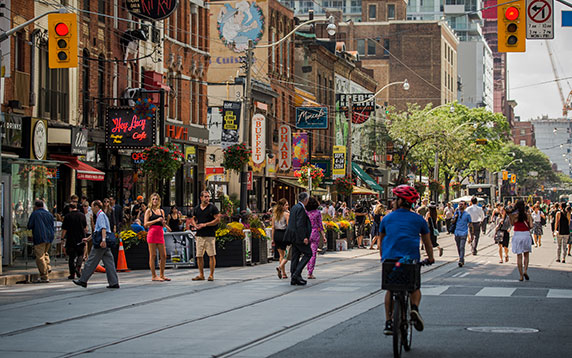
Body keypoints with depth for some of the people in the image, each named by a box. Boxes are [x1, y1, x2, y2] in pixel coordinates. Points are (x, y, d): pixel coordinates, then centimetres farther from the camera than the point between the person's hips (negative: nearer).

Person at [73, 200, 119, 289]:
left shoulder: (101, 215, -8)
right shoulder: (99, 215, 22)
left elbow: (103, 228, -22)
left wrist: (103, 240, -32)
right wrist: (88, 239, 38)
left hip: (100, 244, -10)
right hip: (105, 244, 10)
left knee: (91, 262, -1)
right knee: (109, 262, 4)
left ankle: (83, 280, 6)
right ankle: (114, 282, 1)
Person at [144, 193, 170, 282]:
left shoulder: (161, 211, 17)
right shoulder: (149, 211, 1)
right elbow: (145, 224, -7)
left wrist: (164, 223, 1)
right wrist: (156, 220, -13)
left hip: (160, 234, 6)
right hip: (152, 233, -6)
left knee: (163, 256, 4)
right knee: (152, 255, -2)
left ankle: (162, 275, 14)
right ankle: (154, 276, 1)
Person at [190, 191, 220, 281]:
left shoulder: (213, 207, -2)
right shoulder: (196, 208, 13)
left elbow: (217, 219, -7)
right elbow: (193, 219, 23)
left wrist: (205, 224, -12)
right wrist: (195, 225, 0)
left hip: (210, 235, -5)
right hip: (199, 235, 5)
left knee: (211, 255, -5)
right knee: (199, 256, 5)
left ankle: (211, 275, 1)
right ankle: (201, 275, 15)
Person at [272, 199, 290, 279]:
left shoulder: (275, 214, 8)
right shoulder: (286, 214, -9)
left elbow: (273, 227, 8)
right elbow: (289, 226, -13)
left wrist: (273, 238, 12)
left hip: (276, 234, 6)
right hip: (284, 234, -6)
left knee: (281, 255, 14)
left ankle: (283, 273, 14)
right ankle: (280, 266, -20)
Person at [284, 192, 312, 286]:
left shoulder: (294, 207, 14)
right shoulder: (301, 208, -16)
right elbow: (300, 224, -21)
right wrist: (304, 237, -21)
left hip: (293, 236, 9)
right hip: (299, 236, -9)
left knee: (295, 256, 10)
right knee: (308, 253, -1)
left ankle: (294, 279, 10)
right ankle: (297, 274, -9)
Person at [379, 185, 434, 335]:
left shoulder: (387, 218, 14)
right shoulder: (419, 219, 12)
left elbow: (381, 240, 25)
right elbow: (427, 242, 19)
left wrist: (383, 257, 39)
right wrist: (431, 258, 34)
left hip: (389, 259, 1)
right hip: (411, 258, -1)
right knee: (415, 287, 18)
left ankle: (388, 322, 6)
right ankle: (414, 308, -12)